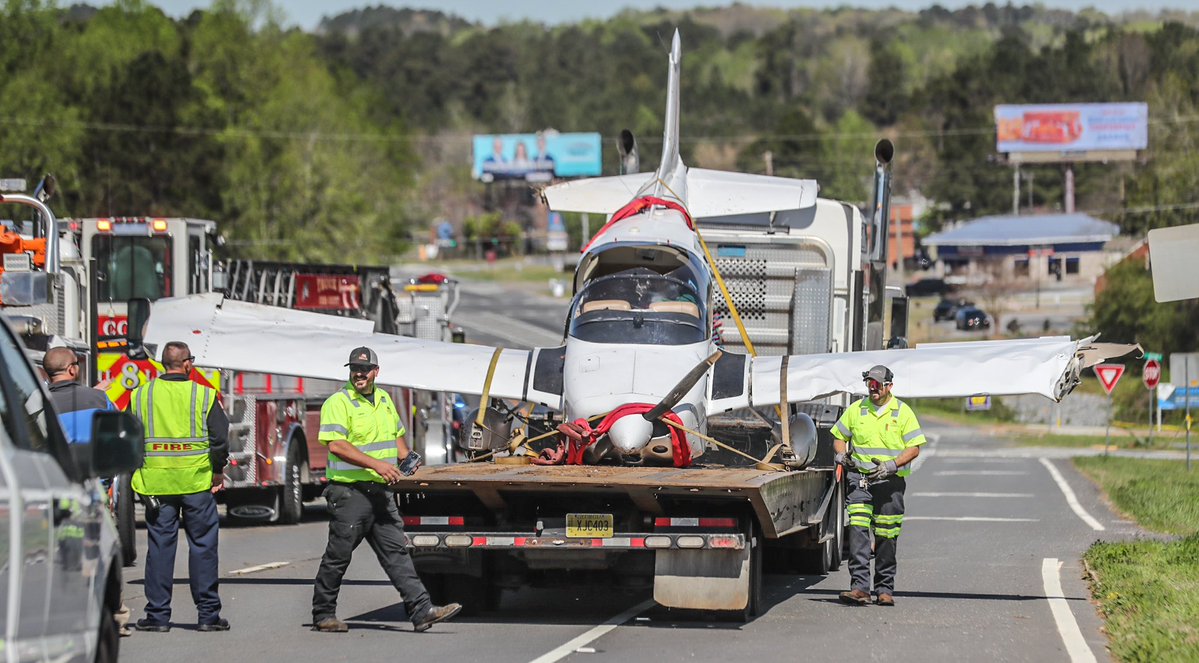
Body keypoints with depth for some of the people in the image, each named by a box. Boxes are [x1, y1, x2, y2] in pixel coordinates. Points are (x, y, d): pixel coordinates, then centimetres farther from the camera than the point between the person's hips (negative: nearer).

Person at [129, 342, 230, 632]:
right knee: (203, 546, 6)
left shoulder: (140, 396, 3)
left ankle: (157, 614, 7)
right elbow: (220, 438, -5)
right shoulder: (205, 396, -3)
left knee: (160, 546, 7)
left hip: (156, 482, 2)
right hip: (197, 481, -2)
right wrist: (218, 471, 8)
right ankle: (208, 614, 8)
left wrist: (137, 476, 14)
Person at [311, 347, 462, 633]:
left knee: (396, 551, 2)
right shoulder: (338, 403, -9)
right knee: (338, 555, 1)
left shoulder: (383, 399, 16)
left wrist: (406, 457, 10)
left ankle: (421, 610, -4)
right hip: (349, 491, -7)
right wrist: (376, 464, -25)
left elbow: (397, 434, 30)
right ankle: (323, 615, 12)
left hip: (381, 492, 7)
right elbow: (336, 445, -21)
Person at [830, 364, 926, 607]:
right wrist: (841, 454, -1)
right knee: (858, 531, -14)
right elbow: (839, 437, 21)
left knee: (886, 537, 3)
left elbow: (914, 448, -1)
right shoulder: (856, 410, 9)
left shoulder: (902, 412, 2)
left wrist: (892, 465, -17)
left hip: (890, 482, -1)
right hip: (860, 478, 1)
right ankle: (860, 587, -18)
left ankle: (885, 590, 13)